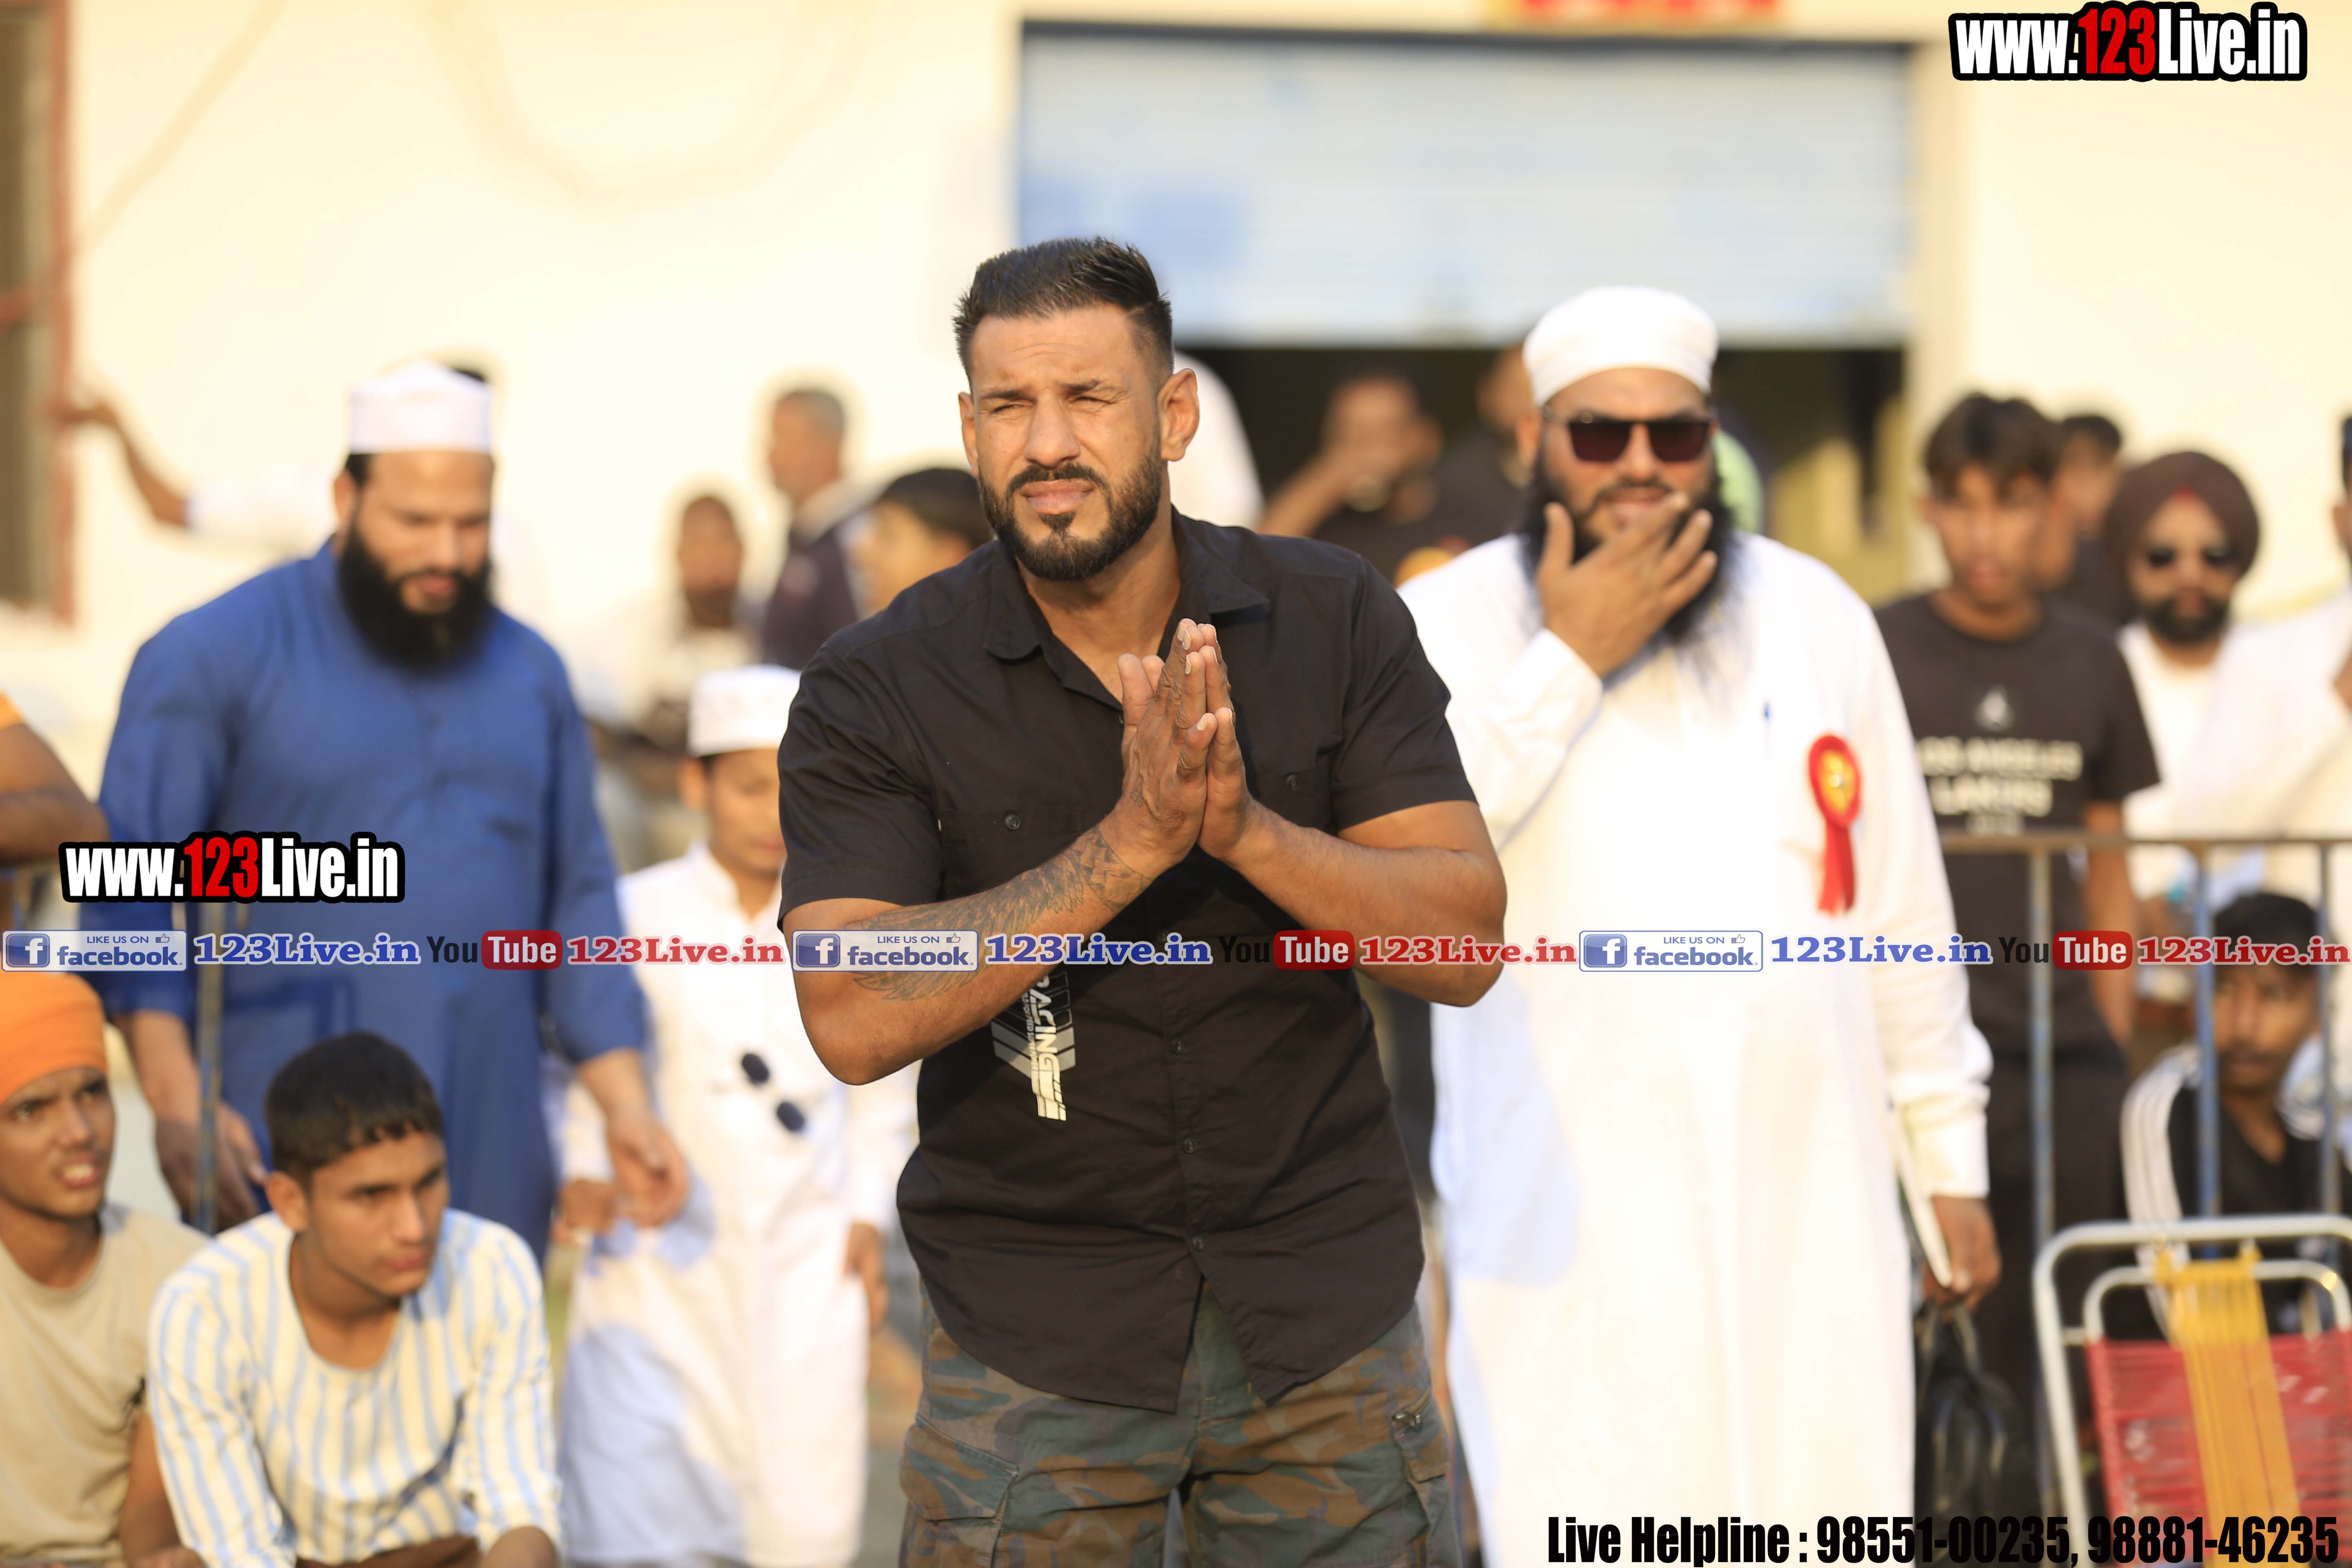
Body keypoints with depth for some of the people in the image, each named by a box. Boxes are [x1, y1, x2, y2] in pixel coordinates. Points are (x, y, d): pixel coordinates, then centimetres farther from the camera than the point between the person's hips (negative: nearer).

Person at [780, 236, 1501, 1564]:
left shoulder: (1334, 619, -1)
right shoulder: (876, 693, -7)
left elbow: (1464, 943, -7)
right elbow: (854, 1020, -19)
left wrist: (1246, 829, -23)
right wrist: (1130, 842, -26)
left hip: (1328, 1304, 2)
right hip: (1037, 1331, -1)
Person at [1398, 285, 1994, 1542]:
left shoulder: (1817, 616, 12)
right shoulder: (1453, 622, 1)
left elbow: (1904, 904, 16)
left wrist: (1948, 1154, 15)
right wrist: (1571, 658, -13)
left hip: (1809, 1193, 4)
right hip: (1576, 1214, -3)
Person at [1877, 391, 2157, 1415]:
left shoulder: (2090, 661, 11)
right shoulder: (1877, 654, 0)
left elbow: (2108, 868, 16)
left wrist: (2115, 1036, 11)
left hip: (2064, 1056, 3)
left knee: (2052, 1336, 3)